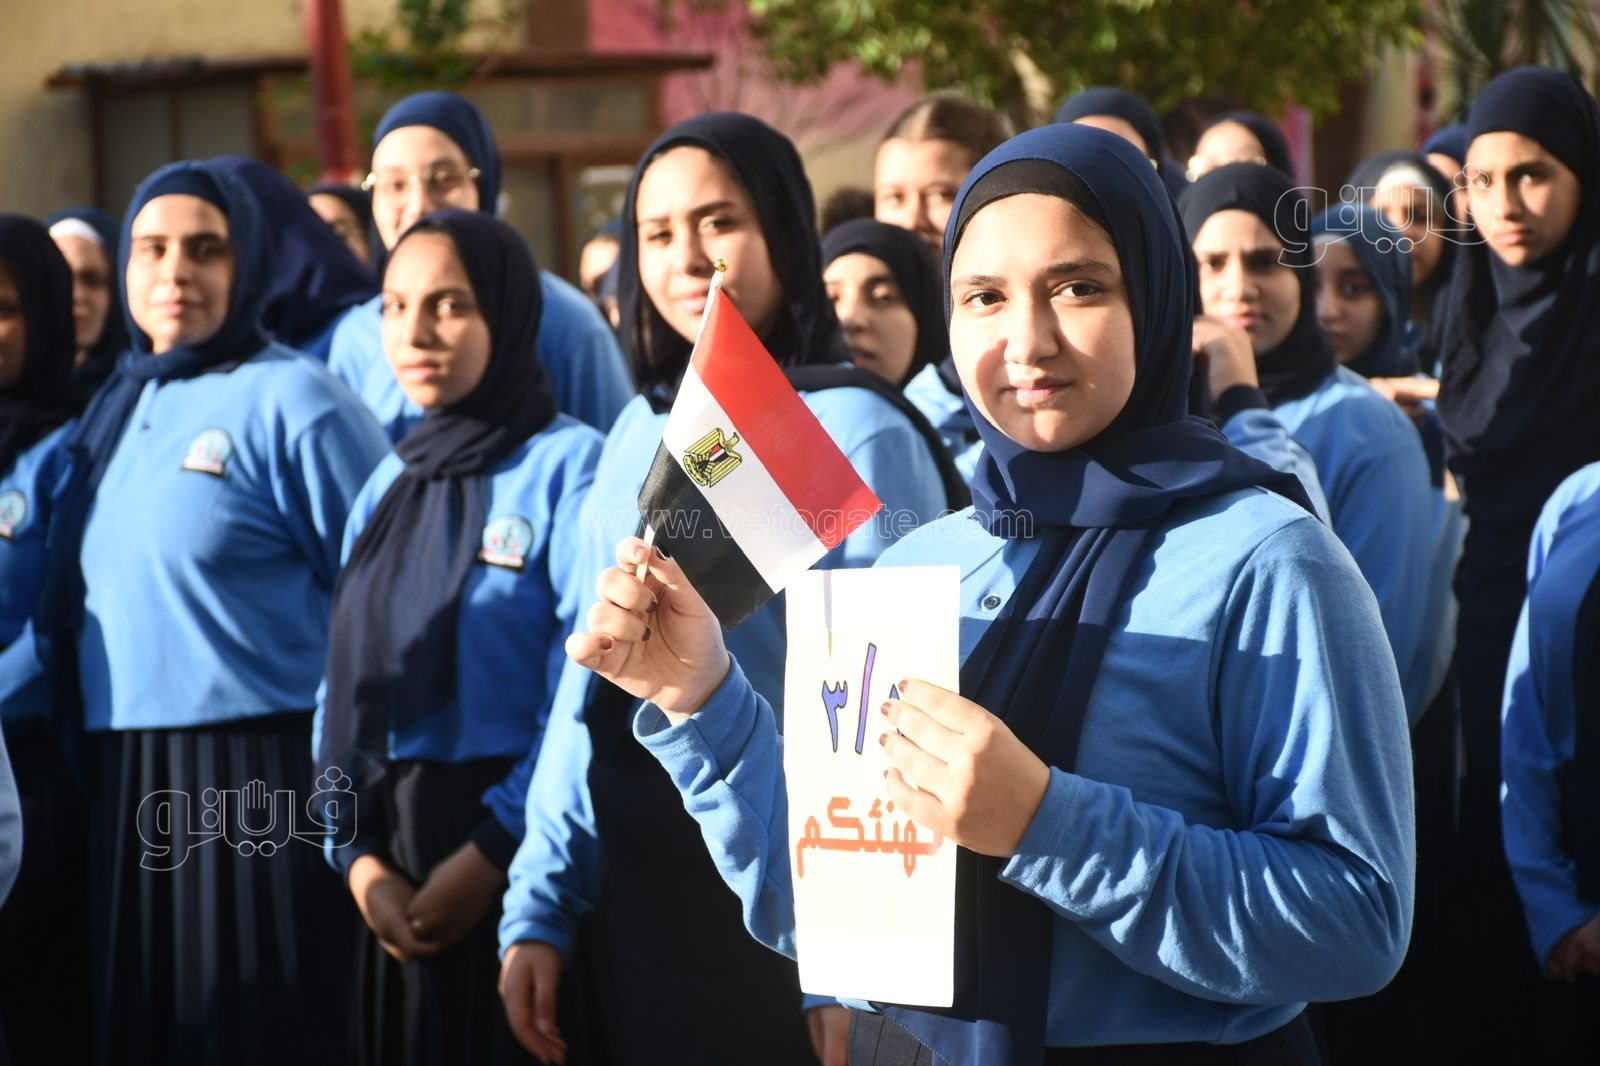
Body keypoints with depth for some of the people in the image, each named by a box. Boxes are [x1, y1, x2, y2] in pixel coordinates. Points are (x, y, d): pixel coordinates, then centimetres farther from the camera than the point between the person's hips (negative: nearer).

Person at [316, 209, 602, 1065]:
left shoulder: (572, 467, -8)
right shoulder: (386, 488, 13)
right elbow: (347, 689, 9)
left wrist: (492, 852, -17)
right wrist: (359, 856, -3)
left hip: (522, 865, -6)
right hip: (398, 879, 6)